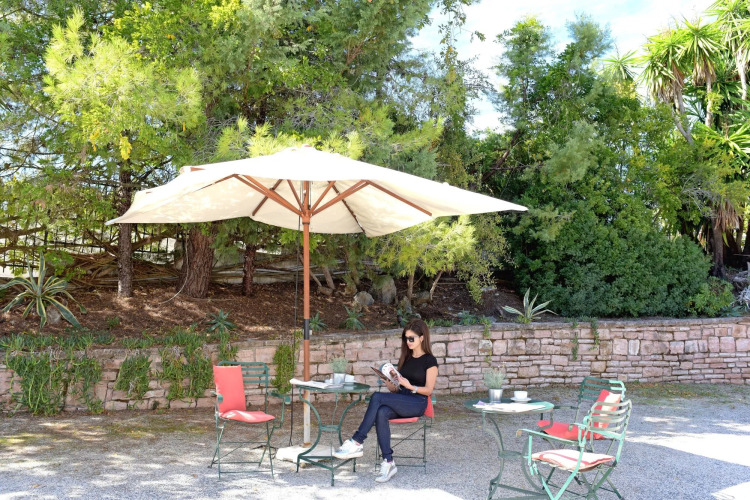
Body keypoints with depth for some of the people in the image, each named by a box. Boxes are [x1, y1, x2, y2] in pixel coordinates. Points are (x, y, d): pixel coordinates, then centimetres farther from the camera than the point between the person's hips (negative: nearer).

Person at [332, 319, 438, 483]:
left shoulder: (429, 361, 2)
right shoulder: (404, 359, 21)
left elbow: (428, 390, -5)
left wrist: (410, 386, -20)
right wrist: (390, 385, -2)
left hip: (417, 403, -5)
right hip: (400, 402, 6)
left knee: (377, 397, -28)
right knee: (381, 413, -32)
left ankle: (357, 443, -27)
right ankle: (388, 462, -30)